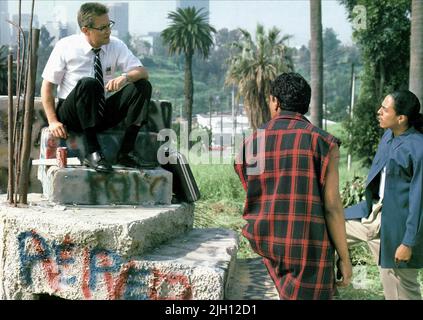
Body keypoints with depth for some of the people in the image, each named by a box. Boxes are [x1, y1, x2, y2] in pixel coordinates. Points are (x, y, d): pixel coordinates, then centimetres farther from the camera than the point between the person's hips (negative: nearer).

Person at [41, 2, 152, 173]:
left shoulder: (116, 46, 1)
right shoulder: (65, 46, -6)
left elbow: (143, 72, -7)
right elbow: (47, 86, -4)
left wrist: (126, 77, -30)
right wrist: (53, 121, -15)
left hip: (104, 114, 3)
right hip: (72, 117, -3)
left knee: (143, 86, -18)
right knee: (87, 83, -35)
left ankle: (126, 151, -23)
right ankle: (93, 152, -34)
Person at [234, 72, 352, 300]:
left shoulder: (250, 144, 3)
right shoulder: (323, 143, -10)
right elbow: (332, 207, -13)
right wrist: (345, 258, -4)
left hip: (266, 242, 5)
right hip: (307, 252, -4)